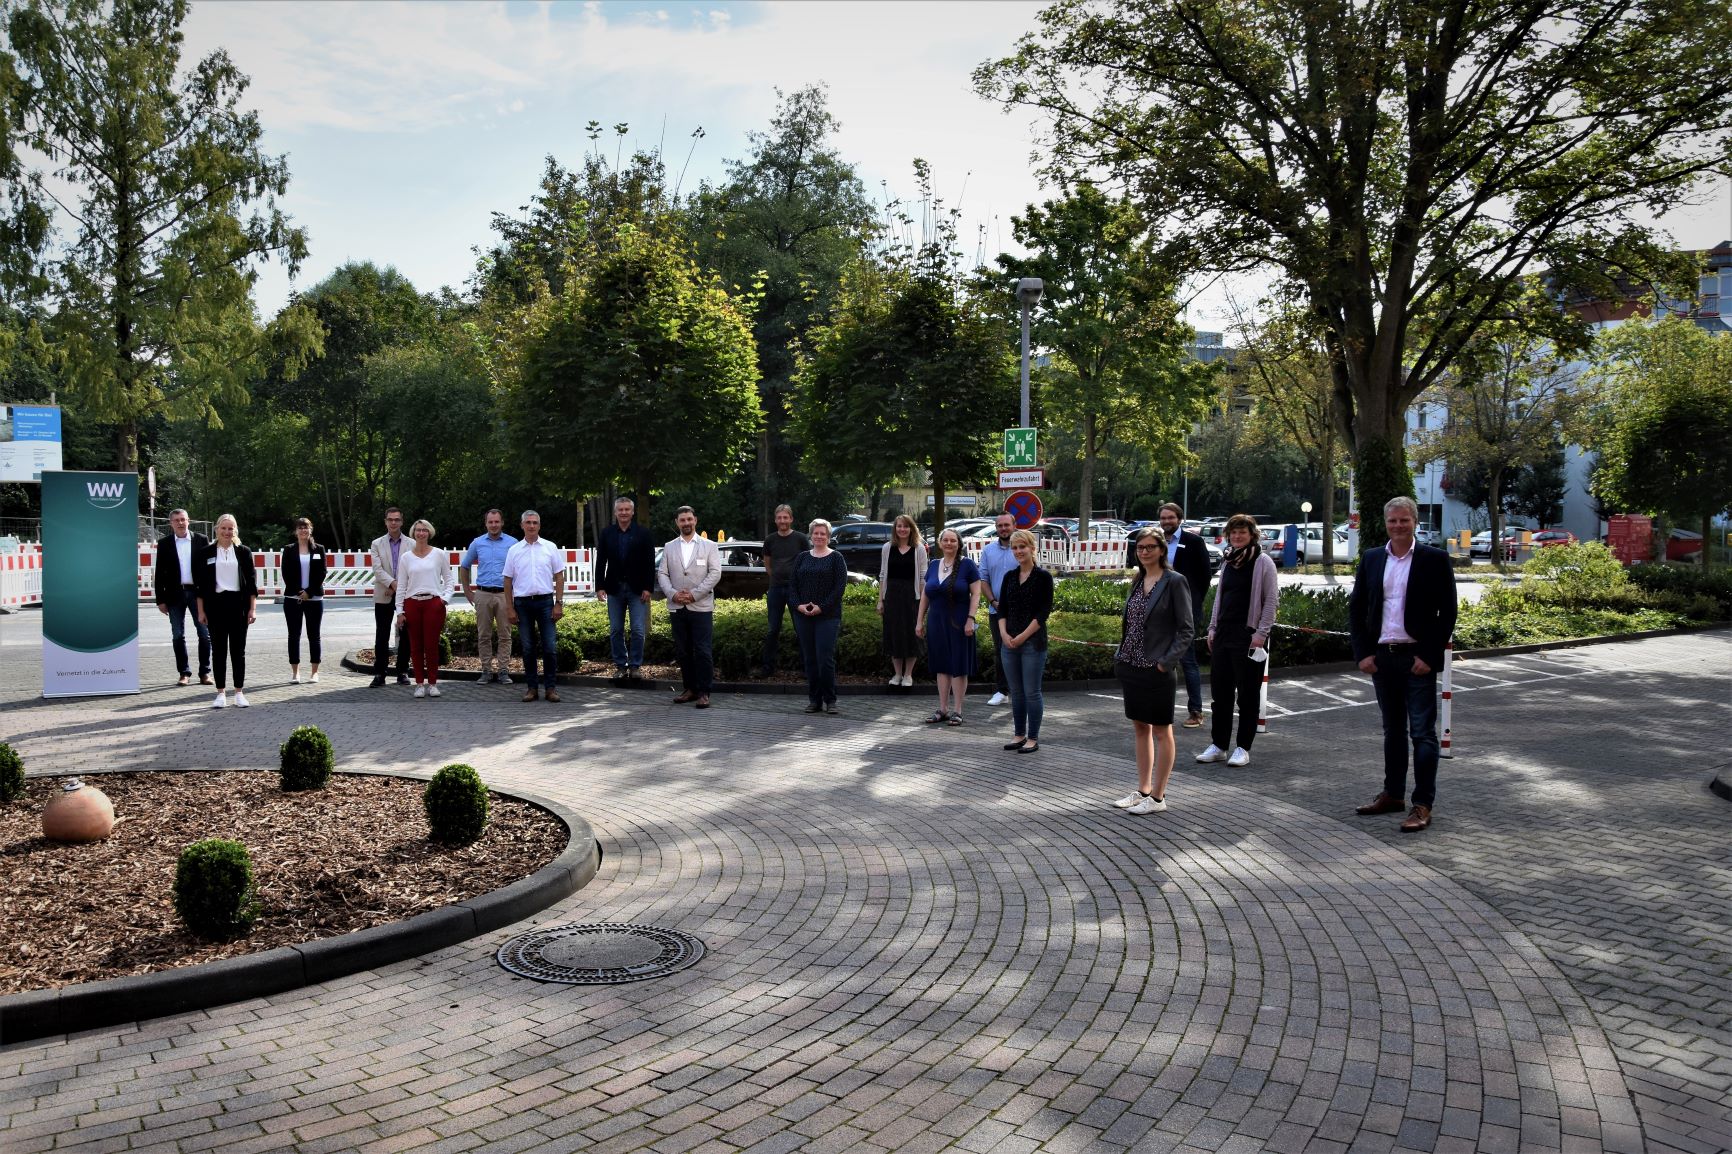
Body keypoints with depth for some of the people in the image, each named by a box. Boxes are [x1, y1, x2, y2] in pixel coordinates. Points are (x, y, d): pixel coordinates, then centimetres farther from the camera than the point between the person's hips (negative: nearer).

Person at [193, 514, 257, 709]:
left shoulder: (244, 552, 5)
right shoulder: (206, 553, 4)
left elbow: (252, 582, 5)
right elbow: (200, 584, 5)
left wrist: (252, 609, -1)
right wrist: (201, 611, 1)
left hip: (238, 604, 0)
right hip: (216, 604, 0)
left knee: (238, 649, 3)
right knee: (218, 649, 3)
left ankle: (239, 692, 9)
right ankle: (221, 693, 9)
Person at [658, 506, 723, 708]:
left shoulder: (709, 546, 5)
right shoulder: (669, 547, 13)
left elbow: (715, 573, -3)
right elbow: (662, 574, 8)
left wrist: (694, 594, -12)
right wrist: (672, 593, -10)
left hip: (701, 606, -3)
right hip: (677, 607, 3)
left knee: (702, 651, -6)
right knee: (682, 651, 7)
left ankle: (704, 692, -1)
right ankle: (689, 689, 16)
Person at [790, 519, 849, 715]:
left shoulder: (836, 558, 1)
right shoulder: (802, 558, 13)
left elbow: (840, 586, -7)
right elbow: (792, 583, 10)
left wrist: (822, 607, -14)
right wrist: (798, 605, -7)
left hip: (827, 616, -4)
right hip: (803, 616, 4)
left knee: (825, 658, -9)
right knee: (809, 659, 6)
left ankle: (830, 700, 1)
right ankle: (814, 699, 14)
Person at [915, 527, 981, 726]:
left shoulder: (967, 565, -4)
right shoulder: (933, 565, 10)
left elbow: (975, 594, -7)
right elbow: (924, 595, 14)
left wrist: (970, 619, -16)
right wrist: (919, 621, 11)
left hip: (959, 624, -5)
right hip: (936, 623, 5)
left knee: (959, 667, 0)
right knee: (941, 666, 10)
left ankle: (957, 711, 7)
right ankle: (942, 710, 16)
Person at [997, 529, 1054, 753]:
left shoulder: (1043, 577, -5)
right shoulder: (1009, 577, 10)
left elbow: (1044, 612, -10)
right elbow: (1002, 609, 10)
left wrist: (1022, 636, -14)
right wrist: (1004, 633, -6)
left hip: (1033, 642, -5)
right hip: (1009, 642, 5)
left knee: (1031, 692, 0)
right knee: (1016, 691, 11)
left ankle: (1033, 738, 9)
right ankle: (1019, 735, 22)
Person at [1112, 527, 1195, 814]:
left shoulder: (1174, 582, -10)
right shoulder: (1138, 581, 11)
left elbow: (1187, 629, -11)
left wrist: (1166, 661, -16)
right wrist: (1121, 655, 8)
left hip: (1157, 669, -7)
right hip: (1131, 665, 7)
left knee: (1161, 731, 3)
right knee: (1140, 728, 14)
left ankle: (1158, 797, 10)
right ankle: (1143, 791, 24)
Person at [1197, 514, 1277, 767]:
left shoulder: (1262, 562, -5)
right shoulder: (1228, 562, 14)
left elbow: (1270, 601, -7)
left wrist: (1261, 633, -13)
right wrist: (1213, 628, 13)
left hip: (1249, 635, -7)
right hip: (1223, 633, 7)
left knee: (1247, 694, 1)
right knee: (1219, 691, 8)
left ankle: (1243, 748, 8)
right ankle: (1218, 745, 16)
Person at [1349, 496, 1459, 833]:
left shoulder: (1435, 559, -4)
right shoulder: (1371, 559, 8)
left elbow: (1447, 613, -5)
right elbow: (1356, 608, 9)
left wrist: (1429, 656, -12)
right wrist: (1363, 652, 0)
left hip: (1418, 659, -4)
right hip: (1381, 657, 4)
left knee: (1422, 732, -3)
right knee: (1392, 730, 15)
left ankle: (1423, 804, 0)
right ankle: (1392, 794, 23)